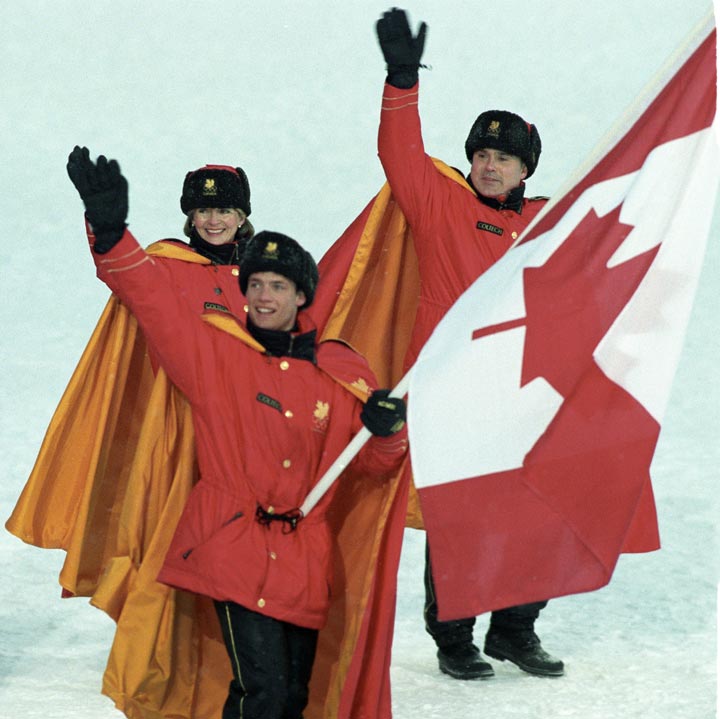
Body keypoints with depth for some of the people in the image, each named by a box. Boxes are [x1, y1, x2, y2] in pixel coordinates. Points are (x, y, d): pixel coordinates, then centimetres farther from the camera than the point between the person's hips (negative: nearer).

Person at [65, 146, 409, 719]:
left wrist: (389, 431, -8)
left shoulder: (341, 372, 7)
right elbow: (153, 299, -13)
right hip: (235, 546, -4)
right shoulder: (214, 349, 0)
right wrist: (112, 235, -27)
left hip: (305, 559, 4)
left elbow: (375, 464, 14)